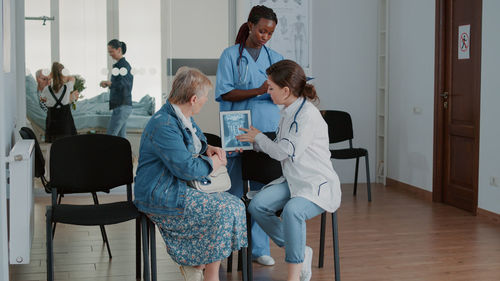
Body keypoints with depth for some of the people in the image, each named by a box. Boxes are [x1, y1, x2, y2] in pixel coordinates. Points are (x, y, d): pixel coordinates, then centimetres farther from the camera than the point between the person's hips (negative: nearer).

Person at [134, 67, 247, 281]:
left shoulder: (183, 118, 9)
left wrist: (209, 149, 7)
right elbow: (188, 168, -25)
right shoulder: (164, 125, -23)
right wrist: (214, 162, -7)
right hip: (162, 197, -10)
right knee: (222, 211, -20)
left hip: (179, 188, 10)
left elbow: (195, 141, 30)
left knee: (235, 205, -4)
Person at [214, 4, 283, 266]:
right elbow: (225, 93, -6)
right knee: (234, 191, 1)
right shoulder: (231, 55, 2)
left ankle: (260, 248, 13)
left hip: (268, 133, 3)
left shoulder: (276, 58, 13)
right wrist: (258, 91, -17)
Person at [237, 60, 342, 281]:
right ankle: (300, 252, 0)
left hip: (318, 184, -9)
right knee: (257, 205, -14)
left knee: (292, 210, -37)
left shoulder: (308, 115, -18)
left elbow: (284, 152, -15)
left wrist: (258, 137, 0)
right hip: (292, 181, 9)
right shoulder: (288, 111, 11)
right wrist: (251, 144, 15)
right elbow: (280, 148, 23)